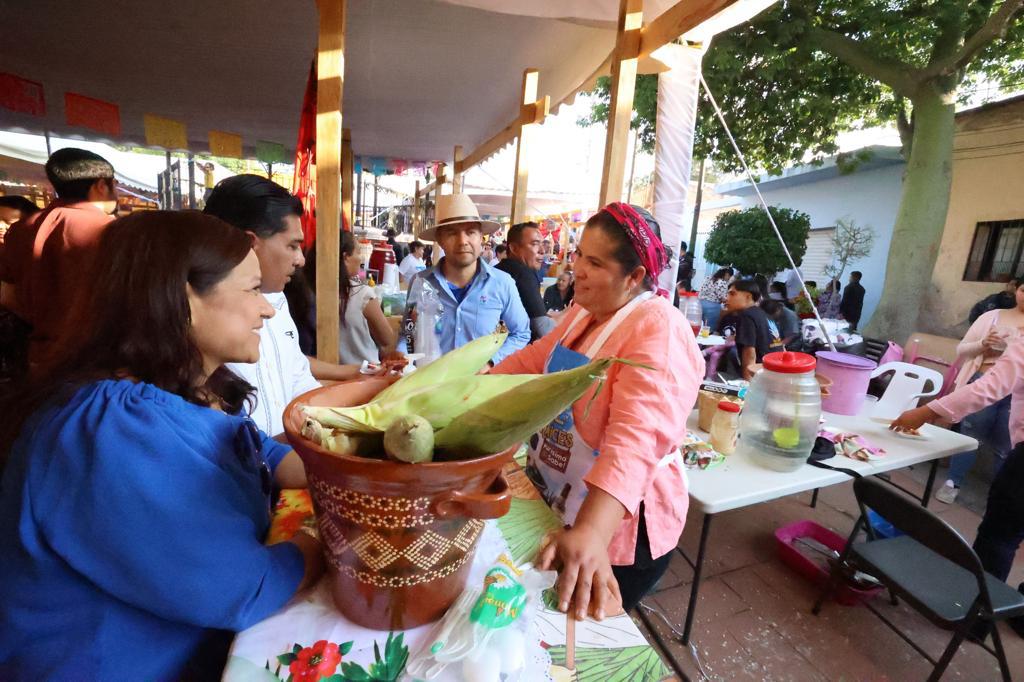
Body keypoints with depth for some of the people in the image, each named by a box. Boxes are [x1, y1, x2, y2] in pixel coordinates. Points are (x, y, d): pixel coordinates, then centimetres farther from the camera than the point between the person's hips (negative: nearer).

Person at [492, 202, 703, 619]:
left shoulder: (659, 330, -25)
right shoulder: (584, 311, 3)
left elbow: (637, 439, -38)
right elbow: (532, 361, 10)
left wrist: (591, 533, -48)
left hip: (616, 526, -7)